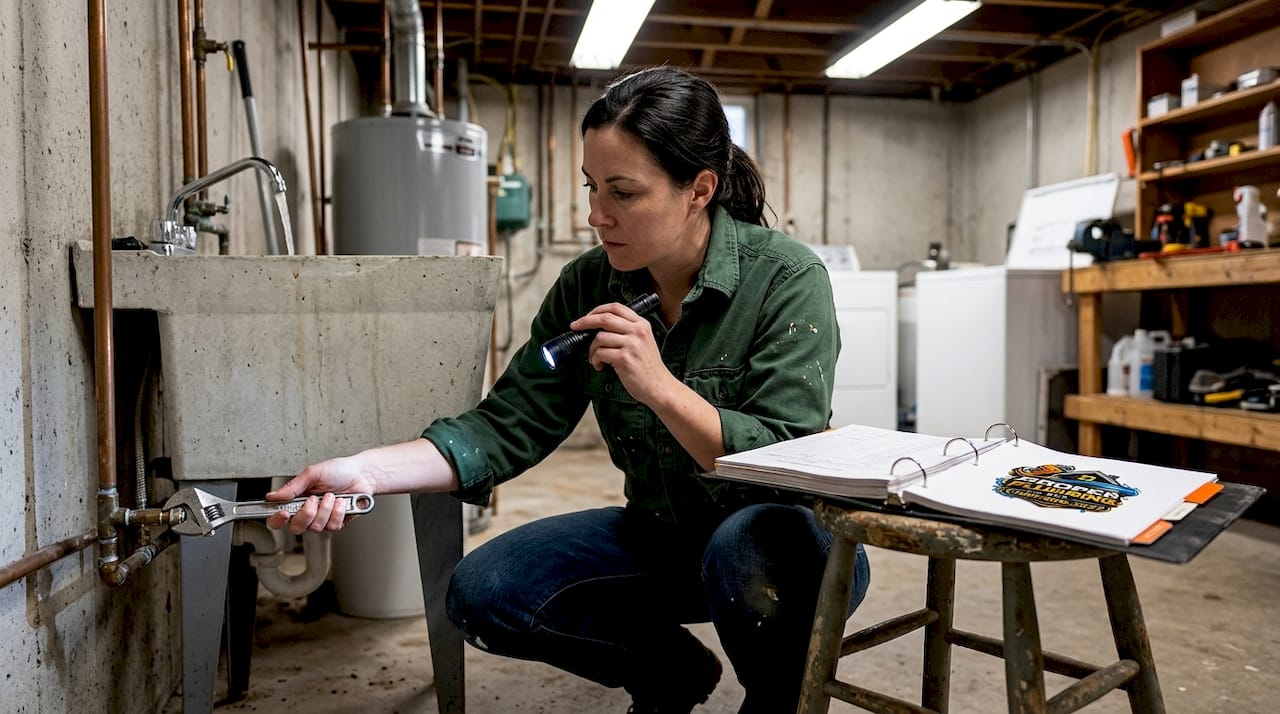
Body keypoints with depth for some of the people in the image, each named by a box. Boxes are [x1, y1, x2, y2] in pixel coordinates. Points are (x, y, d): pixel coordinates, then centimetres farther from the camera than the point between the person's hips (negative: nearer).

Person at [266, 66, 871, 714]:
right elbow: (509, 426, -7)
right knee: (480, 592, -11)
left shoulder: (785, 279, -17)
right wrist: (365, 472, -19)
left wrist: (662, 387, -31)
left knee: (746, 546, -38)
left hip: (777, 535, -4)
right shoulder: (588, 286, -4)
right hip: (660, 534, 5)